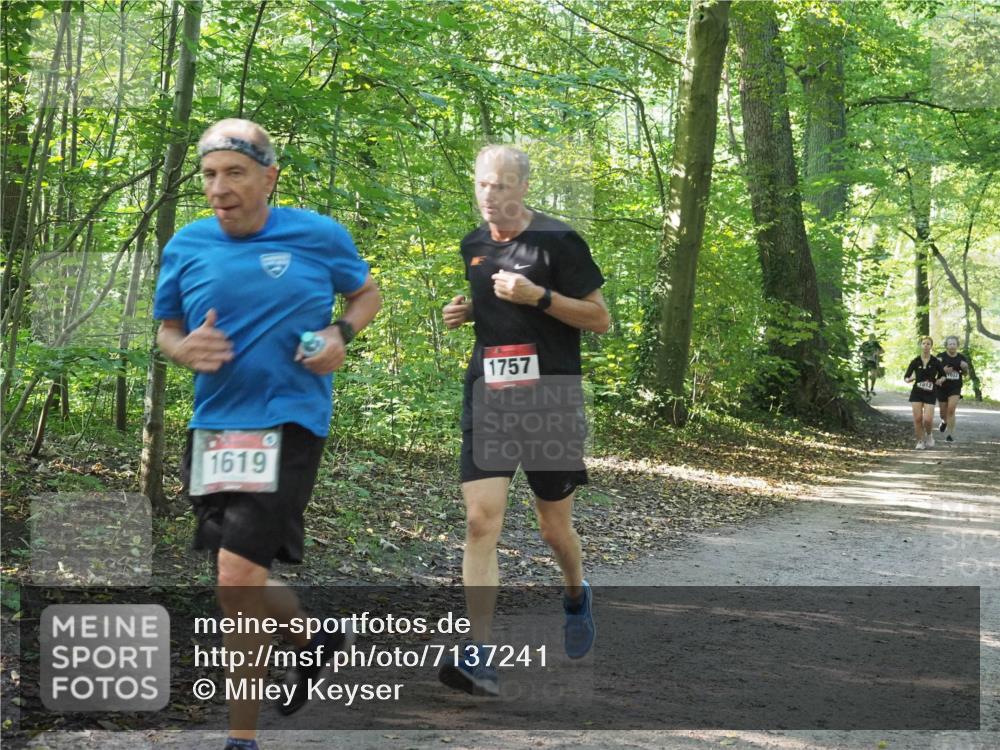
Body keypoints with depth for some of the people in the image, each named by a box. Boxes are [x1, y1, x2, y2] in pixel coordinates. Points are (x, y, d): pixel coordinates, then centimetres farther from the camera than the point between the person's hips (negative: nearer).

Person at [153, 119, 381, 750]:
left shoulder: (319, 236, -3)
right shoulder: (186, 247, 3)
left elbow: (368, 294, 13)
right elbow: (167, 328, 15)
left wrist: (341, 333, -7)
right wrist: (186, 350, -8)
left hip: (288, 420, -5)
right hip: (214, 424, 5)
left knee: (238, 571, -17)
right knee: (245, 582, 14)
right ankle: (317, 637, 45)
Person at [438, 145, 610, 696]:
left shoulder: (557, 241, -6)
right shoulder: (473, 245, 12)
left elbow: (599, 319, -6)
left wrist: (537, 295, -18)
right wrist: (465, 311, 6)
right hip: (487, 396, 4)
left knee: (555, 528, 9)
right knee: (480, 521, -12)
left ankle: (576, 595, 44)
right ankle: (481, 657, -15)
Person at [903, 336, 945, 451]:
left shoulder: (935, 361, -1)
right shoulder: (915, 361, 1)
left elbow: (943, 375, 10)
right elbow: (906, 377, 7)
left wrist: (940, 380, -12)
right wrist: (910, 379, -16)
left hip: (930, 394, -1)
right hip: (916, 393, 1)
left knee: (928, 419, -12)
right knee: (917, 418, -7)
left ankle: (929, 435, 19)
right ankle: (920, 441, 9)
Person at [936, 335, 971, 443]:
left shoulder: (962, 358, 1)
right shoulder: (941, 357, -7)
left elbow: (966, 373, 11)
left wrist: (965, 368, -12)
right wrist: (943, 371, -23)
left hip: (955, 388, 0)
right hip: (942, 388, 0)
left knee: (951, 410, -16)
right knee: (943, 412, 11)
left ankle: (951, 435, -9)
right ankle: (944, 421, 48)